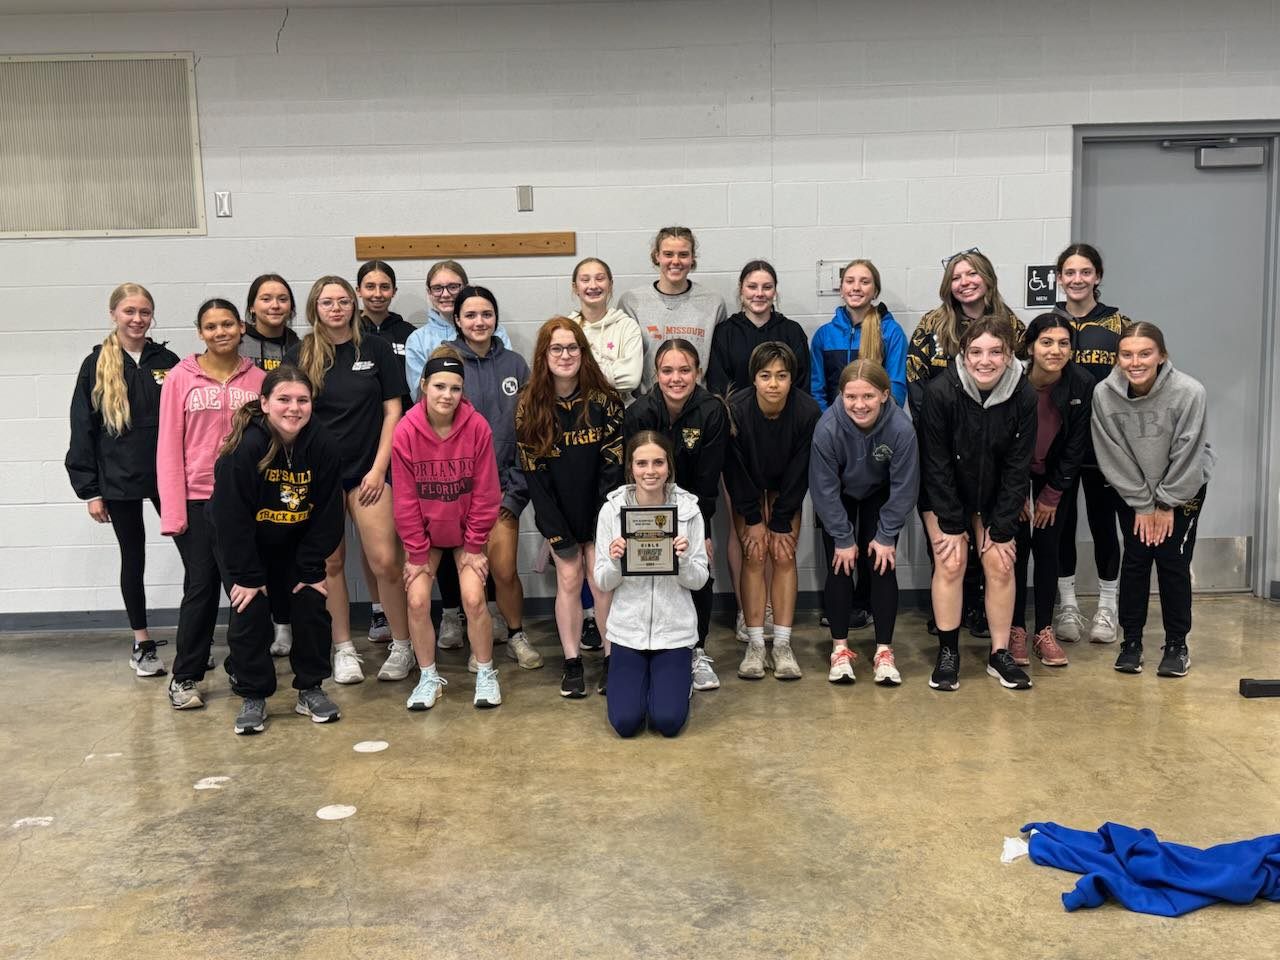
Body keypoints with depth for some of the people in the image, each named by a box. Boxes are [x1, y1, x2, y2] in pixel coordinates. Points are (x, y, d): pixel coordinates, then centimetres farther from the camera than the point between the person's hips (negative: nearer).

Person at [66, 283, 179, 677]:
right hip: (119, 482, -1)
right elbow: (82, 430, 1)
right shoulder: (96, 366, 1)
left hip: (167, 476, 1)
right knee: (134, 559, 9)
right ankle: (142, 644, 21)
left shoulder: (167, 362, 5)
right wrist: (90, 490, -3)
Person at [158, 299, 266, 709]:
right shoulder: (180, 378, -2)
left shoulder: (258, 379, 4)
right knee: (201, 585, 0)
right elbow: (169, 445, -3)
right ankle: (185, 677, 11)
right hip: (198, 499, -2)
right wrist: (173, 509, -9)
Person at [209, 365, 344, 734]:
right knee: (250, 612, -10)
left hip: (294, 545, 3)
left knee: (312, 607, -2)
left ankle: (310, 689, 15)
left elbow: (327, 514, -12)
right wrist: (245, 575, -22)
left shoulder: (323, 446, -18)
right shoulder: (244, 448, -29)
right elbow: (232, 517, -25)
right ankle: (253, 697, 6)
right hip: (242, 545, -3)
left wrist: (312, 570, -12)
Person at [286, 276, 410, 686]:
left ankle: (402, 645, 8)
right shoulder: (300, 356, 5)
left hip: (368, 469, -1)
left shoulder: (376, 349, 3)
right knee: (330, 562, 6)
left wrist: (379, 467, -4)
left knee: (385, 561, -7)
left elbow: (392, 411, 2)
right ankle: (343, 649, 19)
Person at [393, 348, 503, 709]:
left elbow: (485, 494, -12)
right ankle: (428, 677, 13)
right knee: (417, 601, -7)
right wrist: (417, 554, -9)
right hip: (424, 531, 1)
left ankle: (486, 673, 10)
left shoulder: (477, 427, -19)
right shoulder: (406, 431, -18)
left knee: (474, 598, -11)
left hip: (464, 530, -1)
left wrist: (474, 546, -8)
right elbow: (405, 500, -11)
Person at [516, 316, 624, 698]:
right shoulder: (529, 405, -7)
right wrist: (559, 534, -10)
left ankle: (612, 659, 10)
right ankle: (572, 663, 12)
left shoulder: (603, 400, -10)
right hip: (557, 512, 1)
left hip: (598, 508, -1)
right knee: (568, 580, 0)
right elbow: (533, 471, -7)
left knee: (602, 582, -5)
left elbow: (613, 465, -10)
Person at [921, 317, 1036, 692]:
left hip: (993, 496, 2)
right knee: (950, 565, -7)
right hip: (944, 494, -2)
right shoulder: (941, 391, -26)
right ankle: (948, 654, 6)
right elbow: (937, 464, -19)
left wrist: (1001, 529, -12)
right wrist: (952, 525, -16)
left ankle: (1000, 654, 11)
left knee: (1000, 565, -2)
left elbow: (1018, 467, -13)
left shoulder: (1023, 396, -20)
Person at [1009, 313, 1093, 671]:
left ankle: (1044, 631, 11)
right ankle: (1016, 631, 7)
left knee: (1047, 551, 2)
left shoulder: (1083, 385, -17)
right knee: (1017, 551, -3)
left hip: (1054, 480, 1)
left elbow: (1076, 445, -8)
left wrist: (1052, 495, -6)